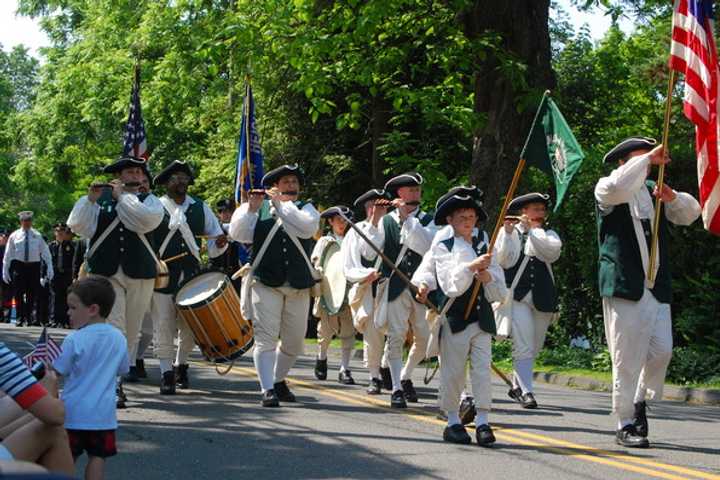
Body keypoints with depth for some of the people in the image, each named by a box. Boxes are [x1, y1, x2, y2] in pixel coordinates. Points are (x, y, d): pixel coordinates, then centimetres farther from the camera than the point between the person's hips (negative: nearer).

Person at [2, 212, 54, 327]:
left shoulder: (37, 236, 5)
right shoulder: (14, 236, 4)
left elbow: (45, 252, 4)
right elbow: (7, 255, 7)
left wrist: (50, 268, -4)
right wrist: (5, 271, 4)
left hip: (34, 266, 1)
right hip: (19, 265, -1)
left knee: (32, 294, 4)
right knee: (19, 293, -2)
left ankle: (29, 317, 17)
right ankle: (20, 318, 5)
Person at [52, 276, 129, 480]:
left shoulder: (74, 340, -14)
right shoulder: (119, 338, 1)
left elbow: (58, 372, -10)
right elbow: (122, 369, 13)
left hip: (74, 413, -3)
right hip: (104, 414, 3)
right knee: (97, 456, 7)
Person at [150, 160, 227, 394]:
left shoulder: (200, 208, 12)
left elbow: (215, 238, 17)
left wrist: (220, 244, -6)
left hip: (192, 276, 3)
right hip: (162, 275, -3)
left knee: (190, 327, 7)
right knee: (164, 326, -4)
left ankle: (180, 366, 28)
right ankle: (167, 374, 3)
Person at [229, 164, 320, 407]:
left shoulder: (306, 209, 11)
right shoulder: (260, 210, 8)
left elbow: (308, 228, -12)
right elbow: (237, 233, -4)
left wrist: (281, 203, -12)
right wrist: (251, 207, -14)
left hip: (299, 287, 2)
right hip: (266, 284, -2)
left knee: (294, 343, 10)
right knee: (266, 337, -11)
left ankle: (279, 379, 31)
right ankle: (268, 390, -12)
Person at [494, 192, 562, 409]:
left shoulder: (548, 234, 13)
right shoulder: (508, 232, 6)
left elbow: (553, 252, -10)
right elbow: (504, 260, -8)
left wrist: (531, 229, -12)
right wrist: (508, 232, -16)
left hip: (543, 298, 4)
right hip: (517, 296, -4)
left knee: (534, 347, 10)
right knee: (523, 346, -12)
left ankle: (517, 385, 28)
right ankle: (526, 391, -10)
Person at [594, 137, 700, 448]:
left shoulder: (654, 192, 20)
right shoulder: (606, 190, 1)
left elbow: (691, 213, 18)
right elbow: (618, 187, -23)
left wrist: (672, 197, -2)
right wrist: (649, 157, -14)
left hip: (658, 288, 6)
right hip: (624, 286, -6)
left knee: (662, 350, 1)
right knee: (627, 358, -3)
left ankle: (640, 400, 26)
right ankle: (626, 425, 5)